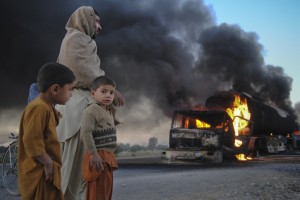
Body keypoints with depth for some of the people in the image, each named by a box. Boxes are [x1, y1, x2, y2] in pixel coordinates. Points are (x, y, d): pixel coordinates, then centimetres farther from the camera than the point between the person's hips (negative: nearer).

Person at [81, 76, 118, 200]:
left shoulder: (109, 111, 18)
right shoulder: (91, 110, -12)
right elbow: (85, 133, -21)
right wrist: (93, 154, -23)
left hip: (108, 157, 10)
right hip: (98, 158, -10)